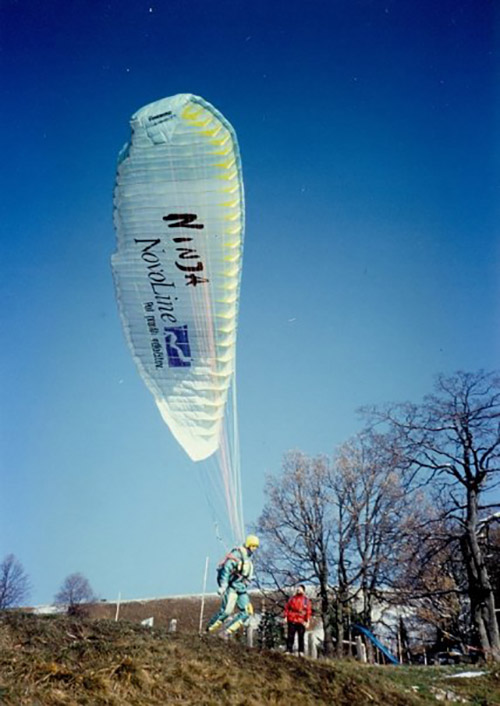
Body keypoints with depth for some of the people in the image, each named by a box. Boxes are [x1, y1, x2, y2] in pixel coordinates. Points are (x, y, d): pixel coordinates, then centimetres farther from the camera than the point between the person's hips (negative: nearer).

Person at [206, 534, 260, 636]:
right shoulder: (236, 554, -11)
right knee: (226, 610, -19)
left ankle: (227, 632, 2)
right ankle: (208, 630, -3)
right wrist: (223, 586, -26)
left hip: (241, 589, 9)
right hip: (232, 587, -9)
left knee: (247, 612, -1)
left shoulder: (249, 558, 17)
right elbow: (226, 569, -19)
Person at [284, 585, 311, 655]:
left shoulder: (306, 600, 4)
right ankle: (289, 650, 8)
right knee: (290, 636, 2)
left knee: (301, 638, 5)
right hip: (291, 621, 1)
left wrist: (307, 621, -7)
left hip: (301, 622, -1)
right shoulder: (292, 598, 9)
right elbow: (287, 608, 9)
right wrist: (286, 617, 0)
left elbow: (308, 611, 0)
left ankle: (301, 652, 12)